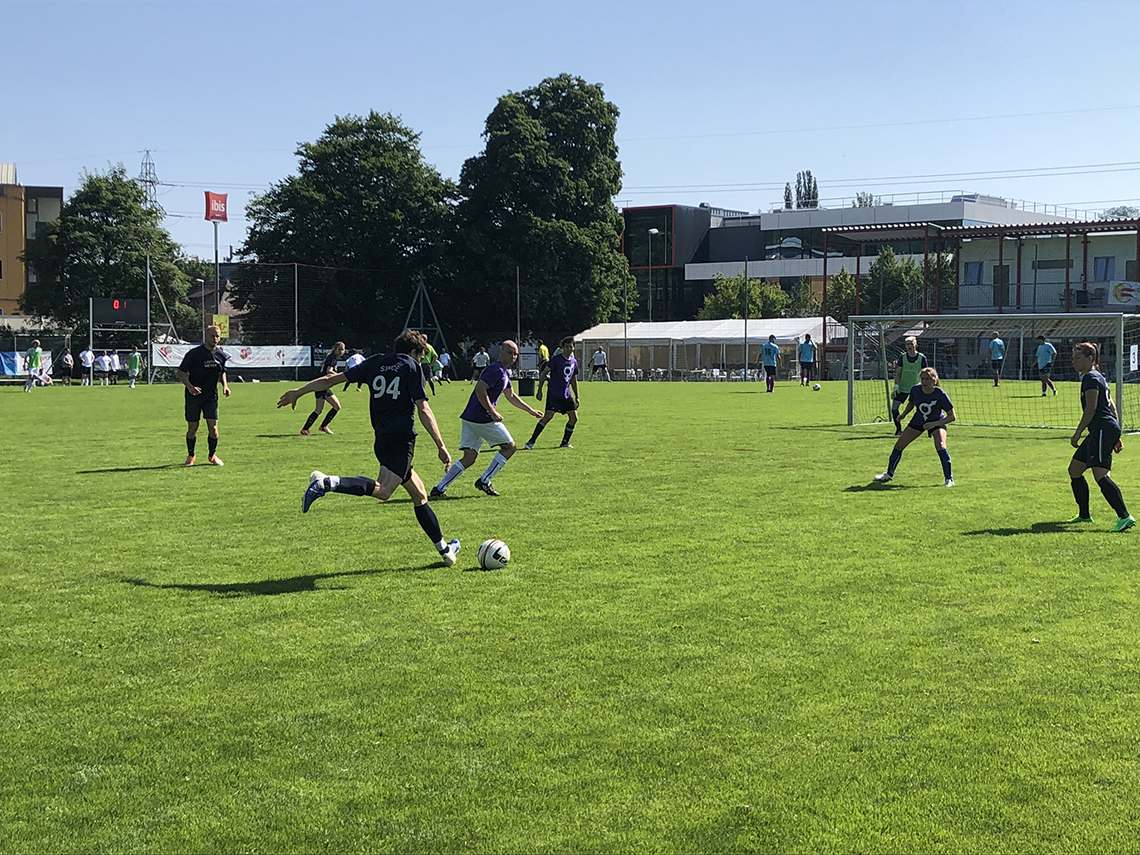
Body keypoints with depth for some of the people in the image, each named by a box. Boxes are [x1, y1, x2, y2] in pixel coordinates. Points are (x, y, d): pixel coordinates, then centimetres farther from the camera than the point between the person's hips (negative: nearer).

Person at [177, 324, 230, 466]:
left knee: (213, 427, -4)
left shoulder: (221, 355, 3)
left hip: (211, 396, 3)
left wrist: (224, 385, 3)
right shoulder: (194, 353, -10)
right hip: (193, 396, -3)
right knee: (192, 428, 3)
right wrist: (190, 387, -23)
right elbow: (181, 372, -8)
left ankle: (213, 455, 15)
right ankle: (190, 456, 22)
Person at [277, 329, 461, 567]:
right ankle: (327, 482, -45)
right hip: (402, 438, -8)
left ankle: (444, 549, 22)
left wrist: (298, 392, 22)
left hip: (381, 438, 8)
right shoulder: (412, 367, 2)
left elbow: (332, 379, 14)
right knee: (382, 491, -27)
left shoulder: (374, 363, 16)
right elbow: (423, 409, -6)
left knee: (419, 496, 17)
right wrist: (441, 446, -6)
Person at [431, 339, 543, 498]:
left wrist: (531, 411, 37)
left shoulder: (503, 373, 21)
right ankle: (484, 481, 4)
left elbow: (511, 397, 34)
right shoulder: (496, 370, -12)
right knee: (509, 446, 4)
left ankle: (439, 488, 1)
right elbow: (480, 390, -23)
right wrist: (492, 412, -21)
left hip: (469, 419, 10)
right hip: (483, 418, -10)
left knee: (469, 458, 8)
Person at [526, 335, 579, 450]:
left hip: (567, 395, 6)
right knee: (548, 416, -16)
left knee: (574, 418, 1)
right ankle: (531, 441, -12)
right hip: (554, 394, -6)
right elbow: (543, 373, -4)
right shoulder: (556, 360, -7)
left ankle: (565, 442, 15)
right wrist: (539, 390, -8)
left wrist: (576, 397, 19)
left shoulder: (574, 362, 11)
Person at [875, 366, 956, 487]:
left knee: (940, 446, -29)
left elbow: (951, 416, -23)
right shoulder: (915, 390, -20)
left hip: (937, 423, -4)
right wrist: (903, 414, -11)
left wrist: (934, 424, -33)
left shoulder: (940, 394, -29)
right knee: (898, 445, 3)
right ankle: (889, 474, 26)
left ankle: (949, 479, -14)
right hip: (918, 422, 4)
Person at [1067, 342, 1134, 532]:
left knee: (1101, 475, -21)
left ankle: (1125, 516, -27)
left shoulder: (1091, 378, -9)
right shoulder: (1098, 377, 22)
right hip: (1099, 432, 11)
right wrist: (1115, 436, 23)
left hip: (1103, 430, -11)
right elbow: (1112, 407, 23)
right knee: (1074, 469, 16)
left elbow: (1091, 409, -15)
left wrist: (1077, 433, -12)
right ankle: (1084, 515, 23)